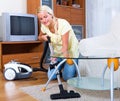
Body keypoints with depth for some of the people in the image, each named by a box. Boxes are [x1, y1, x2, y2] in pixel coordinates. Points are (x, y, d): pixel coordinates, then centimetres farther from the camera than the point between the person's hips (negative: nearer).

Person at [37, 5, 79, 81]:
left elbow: (65, 46, -34)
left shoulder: (63, 24, -29)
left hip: (70, 52, -5)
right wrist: (43, 37, -15)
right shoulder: (44, 26, -12)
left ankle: (73, 67, 20)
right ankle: (62, 66, 27)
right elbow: (40, 37, 9)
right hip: (57, 52, 5)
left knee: (67, 77, -12)